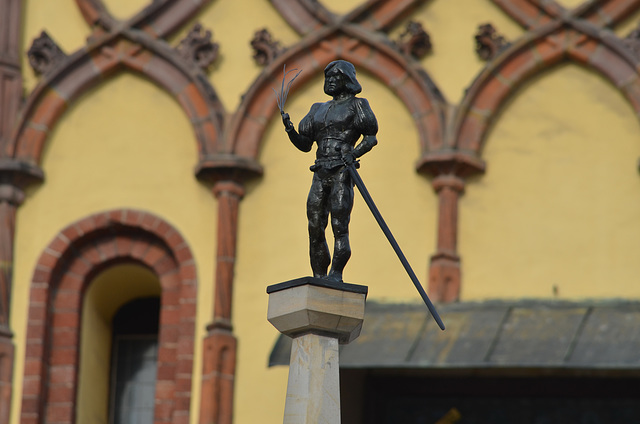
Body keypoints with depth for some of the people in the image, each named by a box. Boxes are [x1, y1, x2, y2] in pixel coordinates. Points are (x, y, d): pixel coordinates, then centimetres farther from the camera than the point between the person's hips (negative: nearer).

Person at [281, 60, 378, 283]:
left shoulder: (356, 105, 6)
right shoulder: (318, 110, 23)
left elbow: (371, 136, -1)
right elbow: (304, 144, 21)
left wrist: (355, 153, -18)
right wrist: (290, 130, 3)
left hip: (342, 172, -6)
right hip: (320, 174, 6)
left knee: (339, 226, -13)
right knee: (315, 229, 1)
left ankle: (335, 275, -15)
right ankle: (319, 278, 5)